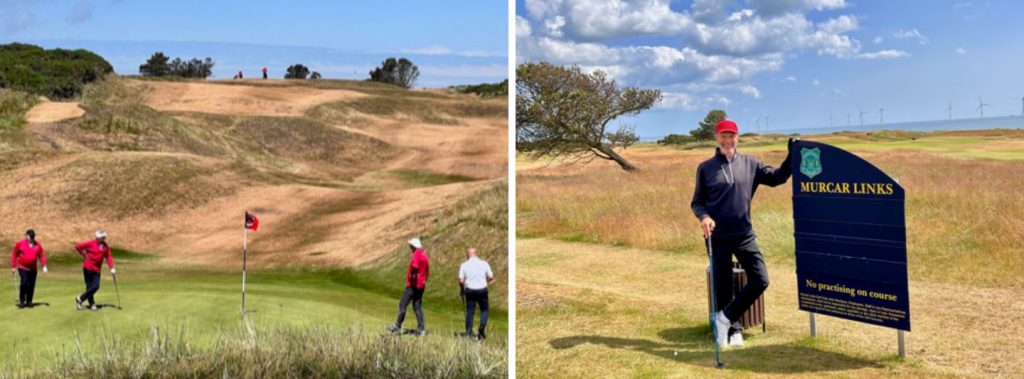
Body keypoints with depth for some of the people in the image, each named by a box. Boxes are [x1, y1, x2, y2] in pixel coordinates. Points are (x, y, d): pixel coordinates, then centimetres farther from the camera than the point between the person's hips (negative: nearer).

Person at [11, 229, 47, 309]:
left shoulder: (37, 245, 5)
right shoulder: (20, 244, -1)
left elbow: (42, 255, 6)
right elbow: (14, 254, 5)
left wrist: (44, 266, -5)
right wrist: (13, 266, 3)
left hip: (33, 268, 3)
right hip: (22, 268, -3)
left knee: (31, 284, 1)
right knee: (24, 282, -18)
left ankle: (29, 302, 15)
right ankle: (21, 301, -5)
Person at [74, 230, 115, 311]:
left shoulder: (106, 246, 5)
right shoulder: (91, 243, -9)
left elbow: (109, 257, 2)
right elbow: (77, 246, -6)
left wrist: (112, 268, -7)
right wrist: (84, 254, 0)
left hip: (96, 269, 5)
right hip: (88, 268, -5)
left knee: (96, 286, -4)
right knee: (90, 286, -2)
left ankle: (80, 299, 12)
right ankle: (91, 304, 11)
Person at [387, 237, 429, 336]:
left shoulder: (416, 254, -11)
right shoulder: (425, 256, 15)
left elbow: (415, 266, -32)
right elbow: (427, 273, 20)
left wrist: (413, 275, -21)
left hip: (413, 284, -8)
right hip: (421, 285, 8)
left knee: (402, 304, -1)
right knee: (417, 306, 10)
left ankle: (398, 326, 1)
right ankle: (421, 329, 3)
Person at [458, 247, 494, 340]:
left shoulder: (464, 265, -2)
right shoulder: (484, 263, -1)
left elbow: (461, 281, -6)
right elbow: (491, 277, -1)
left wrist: (462, 289, 13)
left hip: (470, 290, 0)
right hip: (482, 290, 0)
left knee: (470, 311, 8)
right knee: (485, 309, 14)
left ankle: (468, 332, 9)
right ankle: (481, 328, -3)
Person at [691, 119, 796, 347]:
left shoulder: (750, 164, 6)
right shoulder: (705, 168, 1)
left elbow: (776, 177, 6)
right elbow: (697, 201, 3)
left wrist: (791, 156, -6)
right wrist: (703, 216, -17)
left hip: (744, 236, 2)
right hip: (718, 238, -2)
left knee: (760, 280, -7)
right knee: (723, 287, 5)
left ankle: (726, 317, 8)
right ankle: (733, 329, 22)